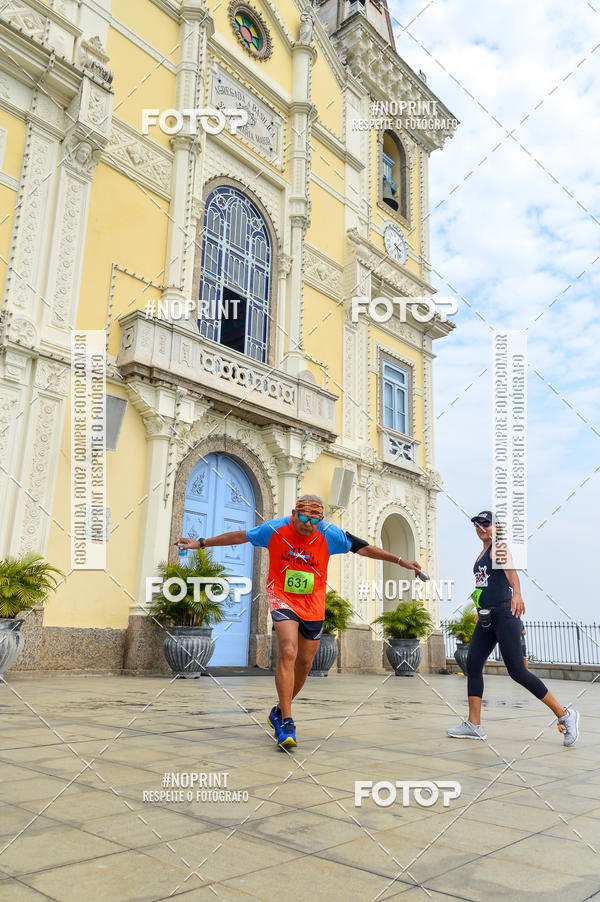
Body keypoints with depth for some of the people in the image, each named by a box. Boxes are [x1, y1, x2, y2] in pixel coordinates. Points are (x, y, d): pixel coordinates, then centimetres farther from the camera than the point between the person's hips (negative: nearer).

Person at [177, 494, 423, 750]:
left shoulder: (330, 534, -11)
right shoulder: (275, 529, -12)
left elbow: (363, 548, -5)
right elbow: (239, 536, 0)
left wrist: (400, 561, -7)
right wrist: (200, 544, 4)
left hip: (313, 604, 3)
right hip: (282, 598, -2)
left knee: (304, 663, 8)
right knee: (288, 652, -23)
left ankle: (279, 711, 33)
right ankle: (286, 723, -15)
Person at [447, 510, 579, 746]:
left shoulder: (499, 547, -8)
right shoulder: (483, 552, 17)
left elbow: (509, 568, -28)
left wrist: (517, 593, -47)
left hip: (504, 614, -8)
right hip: (486, 618, 8)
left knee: (517, 671, -8)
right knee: (472, 665, 2)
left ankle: (565, 715, 6)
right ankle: (474, 724, 8)